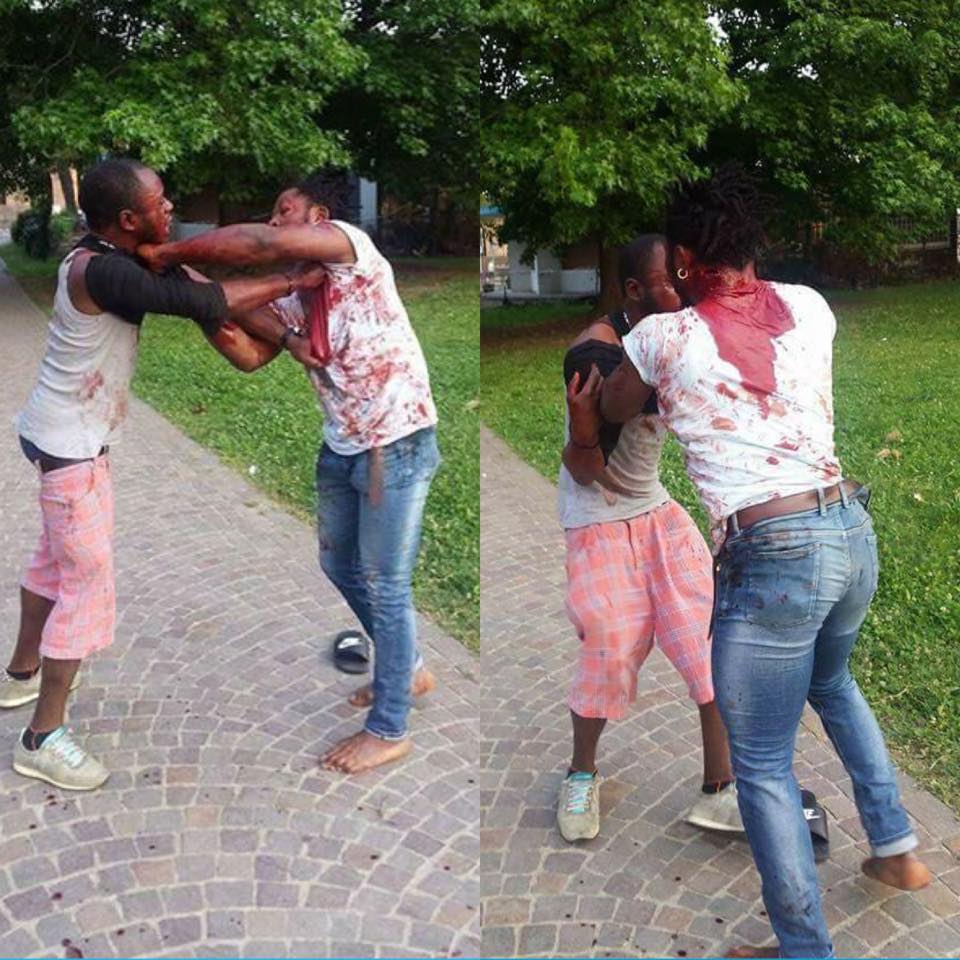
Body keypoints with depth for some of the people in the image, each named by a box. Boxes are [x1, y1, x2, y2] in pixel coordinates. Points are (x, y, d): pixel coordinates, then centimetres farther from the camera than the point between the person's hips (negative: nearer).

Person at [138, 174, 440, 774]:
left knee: (384, 584, -1)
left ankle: (389, 731, 13)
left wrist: (173, 253, -17)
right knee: (340, 567, 20)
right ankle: (408, 672, 40)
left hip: (398, 443, -9)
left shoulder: (349, 242, -11)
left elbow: (261, 244, -26)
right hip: (342, 446, 9)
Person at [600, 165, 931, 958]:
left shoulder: (664, 335, -3)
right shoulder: (808, 305, 8)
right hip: (851, 531, 7)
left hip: (773, 558, -6)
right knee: (831, 683, 35)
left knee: (762, 766, 9)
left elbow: (614, 412, 17)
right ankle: (896, 848, 42)